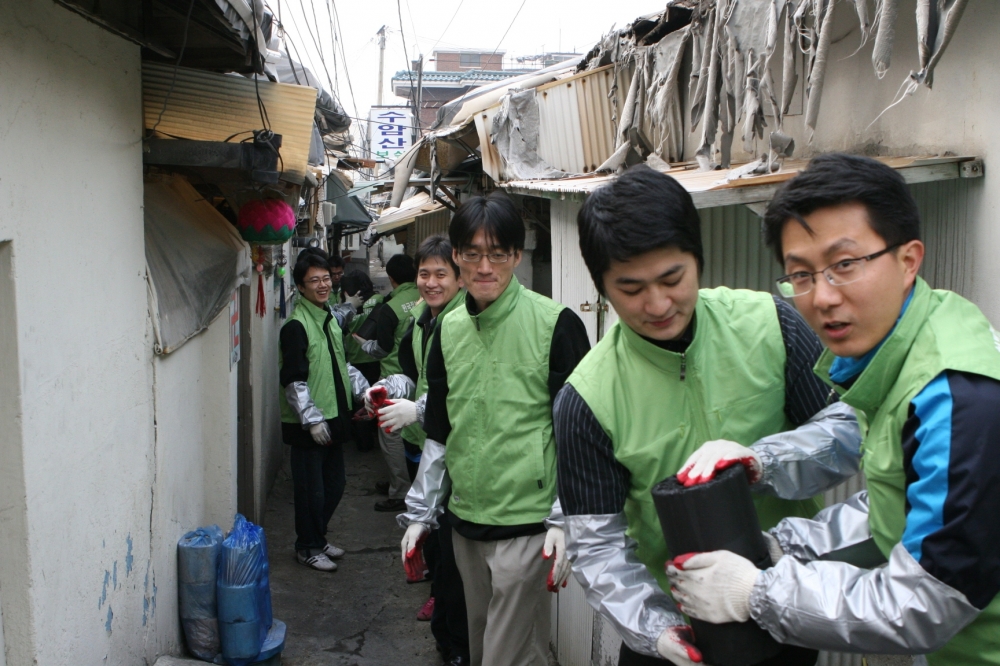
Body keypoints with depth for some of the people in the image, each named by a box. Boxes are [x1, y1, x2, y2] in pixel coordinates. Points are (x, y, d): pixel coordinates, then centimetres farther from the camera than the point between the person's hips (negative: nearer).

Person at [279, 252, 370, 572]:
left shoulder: (330, 319, 13)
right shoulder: (296, 326, -14)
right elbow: (294, 380, -18)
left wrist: (362, 389, 10)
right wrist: (312, 419, -21)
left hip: (334, 417, 8)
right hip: (307, 425, -8)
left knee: (335, 485, 16)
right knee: (311, 489, 3)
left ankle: (319, 537, 33)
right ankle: (308, 547, 20)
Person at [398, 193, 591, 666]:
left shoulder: (555, 324, -11)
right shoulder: (448, 328, 6)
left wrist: (565, 520, -13)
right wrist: (419, 514, 13)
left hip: (526, 524, -6)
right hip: (464, 521, 6)